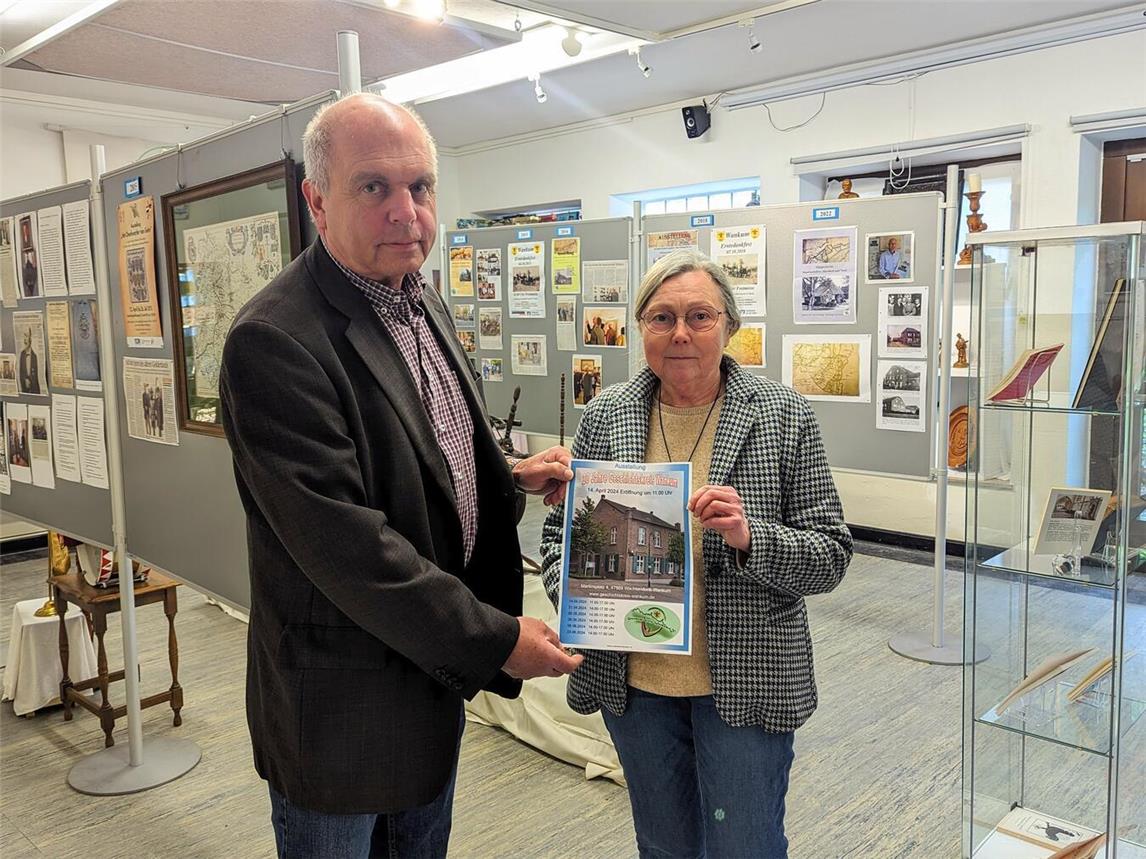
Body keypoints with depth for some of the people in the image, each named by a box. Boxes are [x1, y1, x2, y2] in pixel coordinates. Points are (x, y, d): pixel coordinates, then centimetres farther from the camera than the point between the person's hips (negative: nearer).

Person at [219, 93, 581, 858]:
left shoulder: (424, 302, 3)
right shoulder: (275, 341, -25)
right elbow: (344, 543, -29)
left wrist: (513, 478, -2)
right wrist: (494, 640, -22)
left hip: (438, 660, 8)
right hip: (342, 699, -8)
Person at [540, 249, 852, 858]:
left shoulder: (784, 417, -9)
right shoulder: (605, 415, -1)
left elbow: (830, 556, -8)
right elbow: (559, 529, 6)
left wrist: (750, 537, -26)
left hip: (744, 686, -3)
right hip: (632, 680, 3)